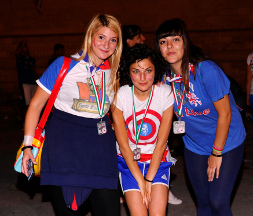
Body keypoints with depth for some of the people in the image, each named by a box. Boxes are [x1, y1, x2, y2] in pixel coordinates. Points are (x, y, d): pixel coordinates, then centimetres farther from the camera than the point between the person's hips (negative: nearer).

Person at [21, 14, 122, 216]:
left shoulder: (114, 72, 7)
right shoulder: (65, 65, -5)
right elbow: (36, 105, -2)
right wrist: (28, 145, -7)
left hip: (101, 141, 4)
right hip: (64, 143, -3)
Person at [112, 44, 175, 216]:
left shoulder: (166, 94, -11)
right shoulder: (119, 96, -13)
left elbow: (161, 142, -9)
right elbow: (123, 144, -10)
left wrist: (149, 179, -11)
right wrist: (140, 181, -12)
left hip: (158, 160, 1)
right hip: (129, 161, 0)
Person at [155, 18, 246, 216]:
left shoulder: (207, 70, -25)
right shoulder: (165, 76, -8)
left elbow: (225, 113, -19)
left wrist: (217, 153, -13)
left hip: (226, 143, -5)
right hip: (194, 146, 5)